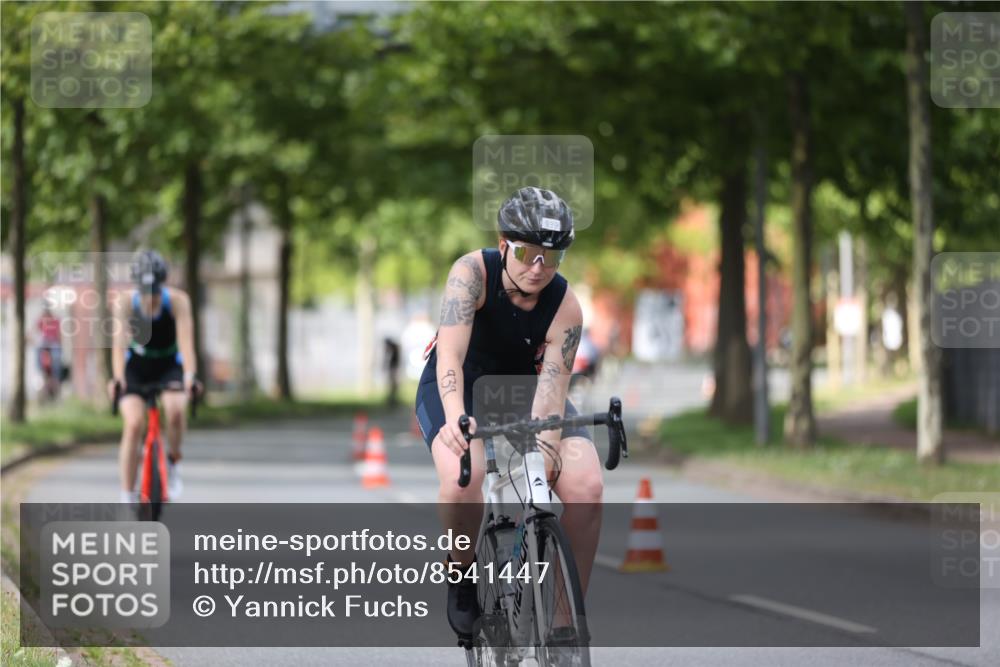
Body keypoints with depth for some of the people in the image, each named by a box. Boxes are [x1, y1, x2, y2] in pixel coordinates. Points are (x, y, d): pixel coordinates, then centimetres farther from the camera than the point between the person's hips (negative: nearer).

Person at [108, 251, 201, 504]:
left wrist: (190, 375, -47)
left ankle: (173, 463, -2)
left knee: (175, 410, -30)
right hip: (137, 367, 0)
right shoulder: (128, 305, -22)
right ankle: (128, 496, -9)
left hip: (169, 366, 0)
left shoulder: (177, 301, -23)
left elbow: (185, 339, -32)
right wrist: (118, 377, -48)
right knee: (133, 424, -18)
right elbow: (120, 343, -31)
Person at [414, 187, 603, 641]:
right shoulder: (473, 272, -27)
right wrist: (456, 417, -57)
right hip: (457, 388, -2)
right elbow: (450, 355, -39)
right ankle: (462, 575, -5)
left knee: (587, 488, -23)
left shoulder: (565, 307, -23)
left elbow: (550, 397, -27)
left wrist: (540, 458, -44)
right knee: (463, 477, -36)